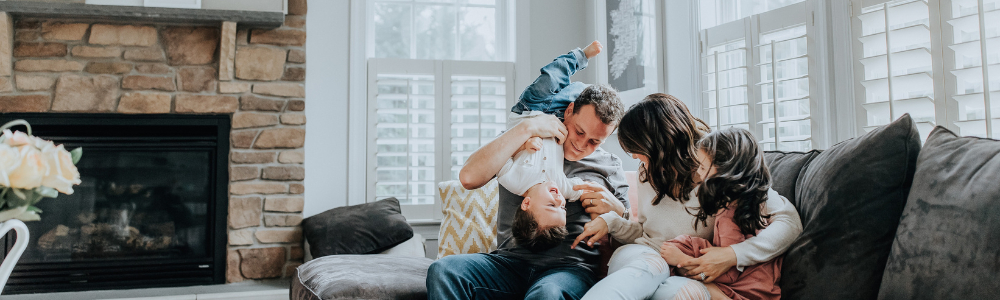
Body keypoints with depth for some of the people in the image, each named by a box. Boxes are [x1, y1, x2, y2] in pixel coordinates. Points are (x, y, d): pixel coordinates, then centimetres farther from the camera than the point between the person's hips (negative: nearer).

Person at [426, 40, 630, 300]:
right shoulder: (523, 143, 12)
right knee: (443, 271, -27)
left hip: (573, 266, -2)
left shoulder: (610, 166, 15)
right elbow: (469, 178, -7)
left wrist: (614, 208, -5)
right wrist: (527, 127, -6)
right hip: (511, 259, 2)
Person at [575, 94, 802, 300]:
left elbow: (790, 222, -8)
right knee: (651, 264, -36)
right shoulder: (648, 173, 16)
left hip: (691, 278, -3)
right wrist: (609, 222, 8)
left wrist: (733, 255, -19)